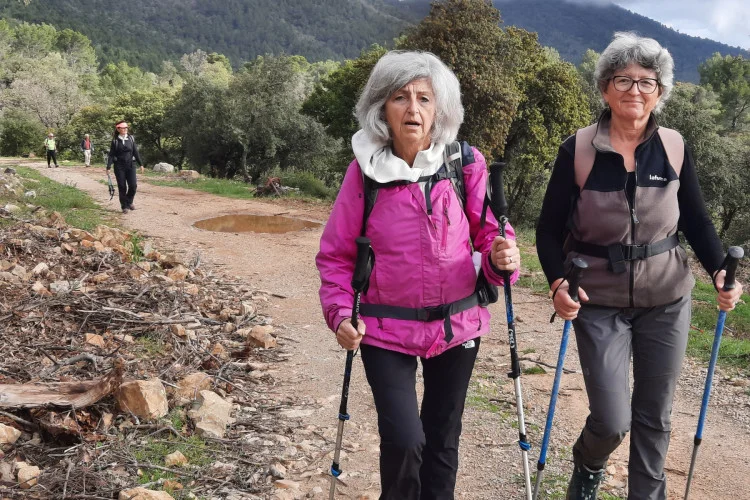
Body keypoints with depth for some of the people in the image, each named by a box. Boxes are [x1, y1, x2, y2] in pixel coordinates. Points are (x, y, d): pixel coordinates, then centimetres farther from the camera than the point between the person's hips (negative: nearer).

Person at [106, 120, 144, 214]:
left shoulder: (131, 138, 5)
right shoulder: (115, 141, 0)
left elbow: (135, 152, 8)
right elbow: (111, 154, -1)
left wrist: (140, 164, 5)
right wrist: (108, 166, -8)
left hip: (130, 165, 2)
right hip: (119, 166, -2)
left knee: (133, 185, -5)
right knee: (122, 187, 0)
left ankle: (129, 202, 20)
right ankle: (124, 206, 11)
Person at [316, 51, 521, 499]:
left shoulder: (467, 164, -7)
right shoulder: (364, 171, -8)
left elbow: (490, 233, -1)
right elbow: (336, 254, -1)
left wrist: (503, 257, -23)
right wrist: (341, 313, -14)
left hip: (457, 324, 2)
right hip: (387, 330, -1)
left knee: (443, 437, 15)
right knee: (403, 439, -10)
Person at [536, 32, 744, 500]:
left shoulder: (675, 149, -3)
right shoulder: (578, 151, -10)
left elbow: (697, 221, 6)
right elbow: (550, 229, -6)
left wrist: (721, 271, -10)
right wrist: (559, 284, -22)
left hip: (667, 299, 2)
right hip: (601, 302, -2)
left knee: (654, 416, 11)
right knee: (612, 420, -3)